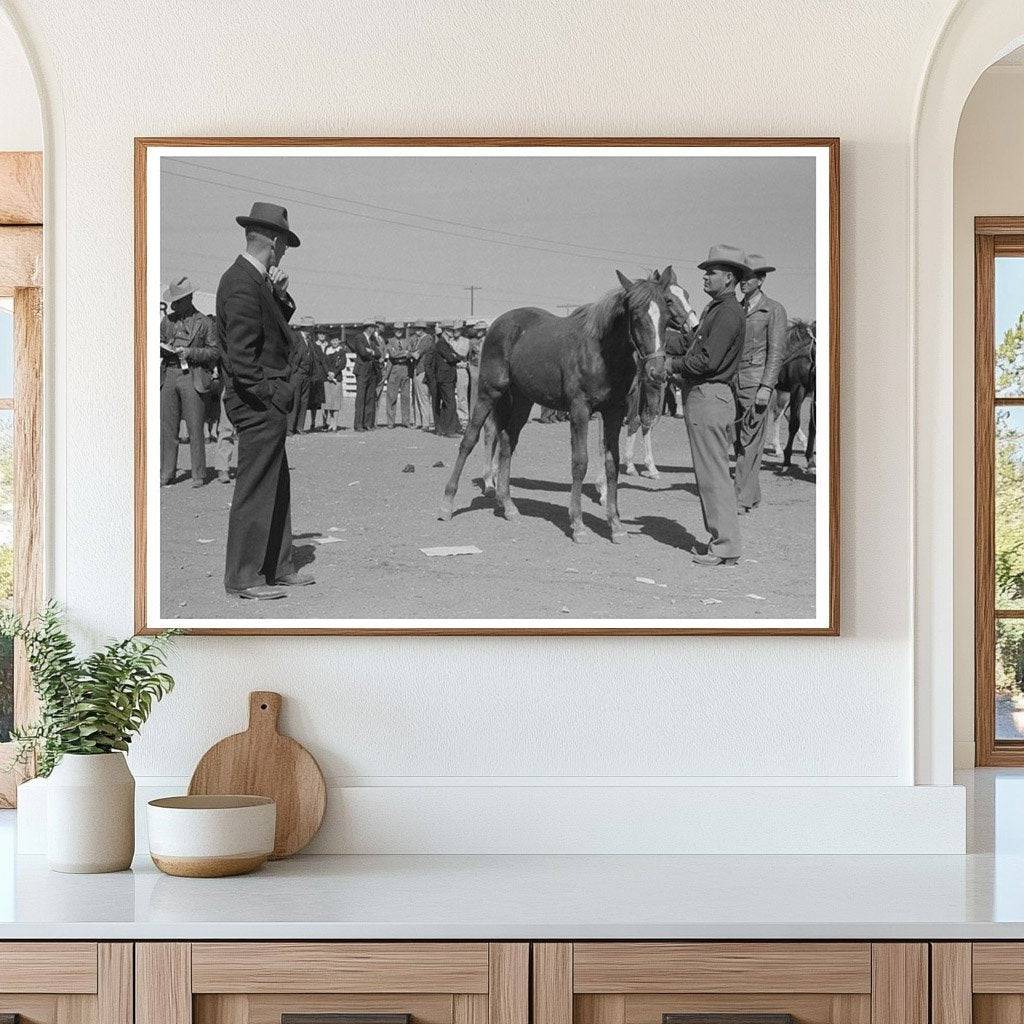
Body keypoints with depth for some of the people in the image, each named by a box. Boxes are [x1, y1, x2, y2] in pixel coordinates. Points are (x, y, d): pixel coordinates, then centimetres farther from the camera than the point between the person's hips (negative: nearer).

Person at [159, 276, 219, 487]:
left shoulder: (202, 322, 2)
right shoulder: (167, 321, 15)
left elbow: (214, 351, 1)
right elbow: (160, 342, 24)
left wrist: (191, 353, -12)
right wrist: (162, 349, 0)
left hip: (192, 377, -4)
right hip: (168, 375, 4)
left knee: (195, 428, -4)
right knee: (167, 428, 4)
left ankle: (198, 475, 1)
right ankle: (167, 473, 10)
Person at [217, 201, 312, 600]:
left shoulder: (254, 280, 13)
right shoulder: (243, 285, -18)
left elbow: (277, 328, 20)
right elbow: (240, 355, -23)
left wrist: (280, 295, 5)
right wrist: (269, 393, -17)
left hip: (266, 403, 11)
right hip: (258, 403, -11)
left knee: (277, 488, 17)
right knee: (255, 489, -4)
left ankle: (279, 567, 26)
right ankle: (243, 578, 3)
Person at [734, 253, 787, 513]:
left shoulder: (774, 310, -2)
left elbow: (776, 352, -8)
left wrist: (766, 387, -16)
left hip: (757, 382, -7)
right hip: (733, 382, 7)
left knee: (750, 442, -8)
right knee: (740, 441, 9)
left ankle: (743, 500, -9)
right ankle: (753, 495, 18)